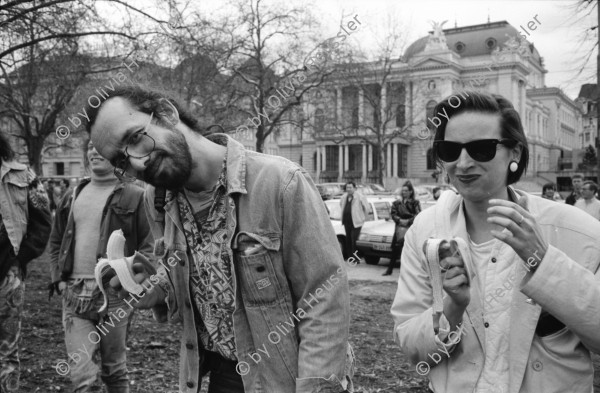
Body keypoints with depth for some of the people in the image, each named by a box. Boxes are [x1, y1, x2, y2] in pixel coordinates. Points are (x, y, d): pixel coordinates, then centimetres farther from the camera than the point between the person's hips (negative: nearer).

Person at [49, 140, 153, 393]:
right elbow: (55, 242, 20)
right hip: (74, 294, 3)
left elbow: (149, 246, -4)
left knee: (115, 371, 11)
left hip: (114, 294, -3)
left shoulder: (133, 197, -2)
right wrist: (58, 278, 8)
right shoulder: (73, 197, 13)